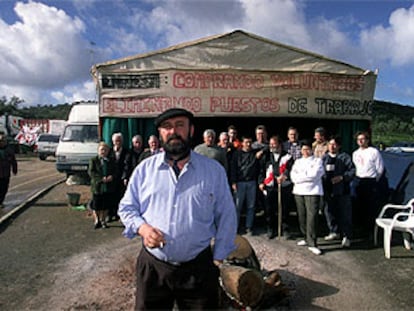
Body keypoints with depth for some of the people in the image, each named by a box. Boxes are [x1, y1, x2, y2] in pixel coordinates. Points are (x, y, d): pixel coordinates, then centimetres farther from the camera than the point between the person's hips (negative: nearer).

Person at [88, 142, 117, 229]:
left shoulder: (111, 160, 10)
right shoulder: (93, 160, 2)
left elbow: (115, 171, 5)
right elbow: (91, 172, -9)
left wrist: (112, 177, -17)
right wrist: (101, 178, -19)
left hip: (109, 187, 2)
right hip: (97, 186, -2)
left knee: (106, 206, 8)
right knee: (96, 206, 3)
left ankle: (103, 221, 21)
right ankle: (97, 221, 17)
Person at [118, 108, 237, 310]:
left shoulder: (214, 170, 0)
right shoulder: (145, 168, 3)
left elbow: (226, 217, 4)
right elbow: (126, 208, 9)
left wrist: (218, 259, 1)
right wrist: (141, 227, -11)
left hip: (199, 268, -1)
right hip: (152, 267, 1)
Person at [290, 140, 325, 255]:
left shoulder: (317, 161, 6)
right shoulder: (298, 161, 19)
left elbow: (314, 175, -9)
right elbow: (293, 176, 6)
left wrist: (299, 177, -4)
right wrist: (307, 176, -9)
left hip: (312, 192, -4)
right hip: (299, 191, 5)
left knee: (312, 217, -11)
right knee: (302, 217, 6)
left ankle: (312, 243, -10)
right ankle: (307, 238, 22)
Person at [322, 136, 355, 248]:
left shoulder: (345, 157, -1)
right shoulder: (324, 158, 11)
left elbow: (352, 170, -6)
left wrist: (342, 177, -17)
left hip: (342, 190, -4)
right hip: (328, 190, 4)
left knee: (345, 213, -2)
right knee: (330, 212, 12)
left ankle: (346, 236, 8)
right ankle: (334, 232, 30)